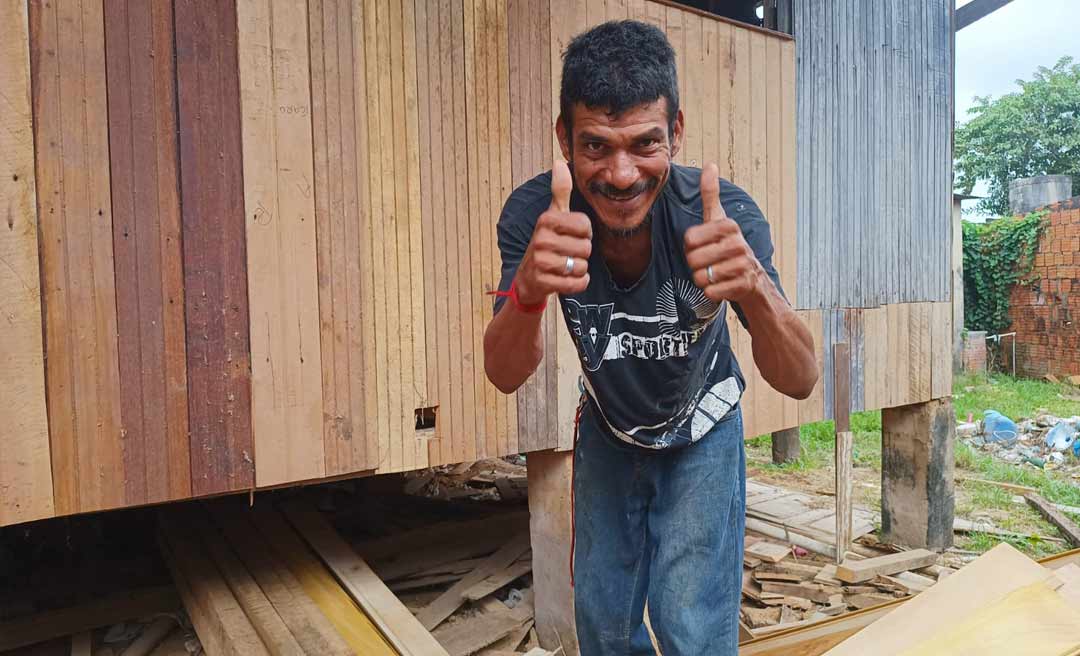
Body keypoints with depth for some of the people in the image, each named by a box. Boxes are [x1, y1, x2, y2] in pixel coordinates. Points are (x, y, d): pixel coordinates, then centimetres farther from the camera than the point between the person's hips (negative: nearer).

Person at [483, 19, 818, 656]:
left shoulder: (727, 214, -31)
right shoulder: (533, 213, -27)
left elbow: (800, 381, -35)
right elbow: (506, 375, -34)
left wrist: (754, 287, -57)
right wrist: (529, 288, -57)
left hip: (702, 437, -1)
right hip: (608, 432, 2)